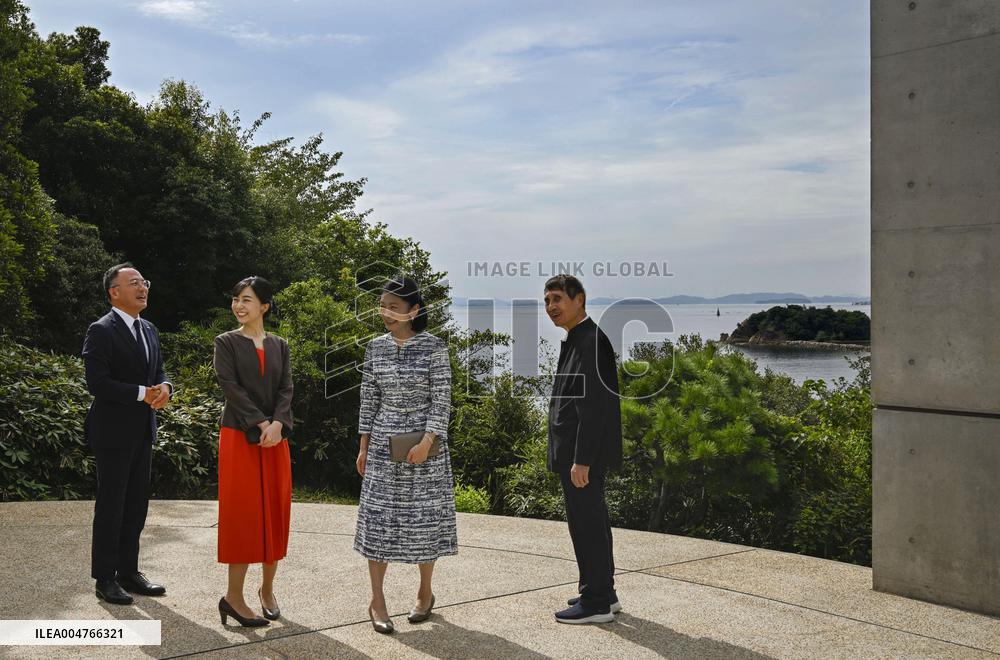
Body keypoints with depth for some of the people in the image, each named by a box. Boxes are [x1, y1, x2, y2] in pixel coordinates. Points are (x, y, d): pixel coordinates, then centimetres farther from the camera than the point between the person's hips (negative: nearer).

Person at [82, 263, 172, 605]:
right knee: (111, 506, 1)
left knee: (136, 505, 12)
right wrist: (142, 393, -20)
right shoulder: (101, 331, -11)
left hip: (142, 432, 8)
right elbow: (97, 382, -19)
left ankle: (129, 572, 23)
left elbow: (158, 373, 16)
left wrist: (164, 388, -7)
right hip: (113, 432, -8)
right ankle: (105, 579, 11)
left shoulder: (149, 330, 13)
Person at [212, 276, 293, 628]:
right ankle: (233, 596, 1)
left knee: (276, 510, 5)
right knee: (243, 512, -5)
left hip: (276, 437, 4)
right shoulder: (226, 343, 0)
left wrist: (277, 424, -15)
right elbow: (231, 387, -10)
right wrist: (260, 424, -18)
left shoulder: (279, 345, 11)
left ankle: (267, 590, 18)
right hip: (240, 437, -4)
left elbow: (286, 389, 2)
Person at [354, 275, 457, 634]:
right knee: (378, 515, 1)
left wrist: (426, 442, -18)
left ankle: (425, 592, 24)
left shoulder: (433, 347, -8)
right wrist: (363, 446, 6)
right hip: (383, 444, 3)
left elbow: (442, 400, -9)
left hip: (425, 443, -3)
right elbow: (369, 399, 8)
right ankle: (377, 600, 9)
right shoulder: (375, 347, 3)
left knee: (424, 515, 5)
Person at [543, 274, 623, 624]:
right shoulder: (576, 341, 15)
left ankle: (596, 603, 6)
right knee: (591, 521, 17)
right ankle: (603, 593, 28)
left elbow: (593, 405, -22)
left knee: (587, 523, -3)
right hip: (575, 451, 11)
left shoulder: (591, 341, -17)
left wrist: (582, 460, -23)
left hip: (583, 452, -11)